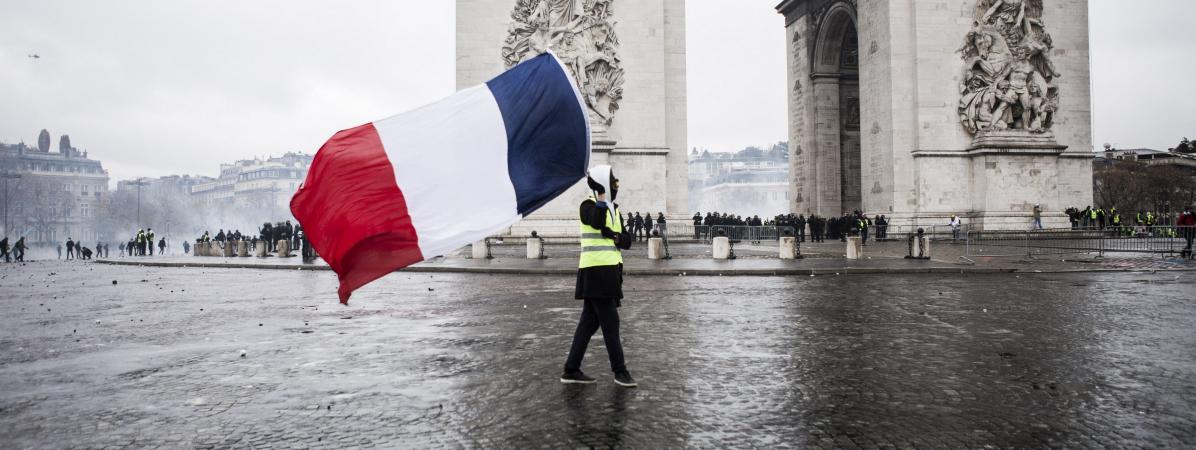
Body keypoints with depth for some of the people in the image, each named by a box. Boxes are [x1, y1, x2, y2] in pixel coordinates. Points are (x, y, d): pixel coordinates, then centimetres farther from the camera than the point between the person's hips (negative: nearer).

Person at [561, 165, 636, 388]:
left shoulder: (613, 209, 18)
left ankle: (571, 370, 15)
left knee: (589, 321, 10)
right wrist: (601, 197, -28)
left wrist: (615, 236, -9)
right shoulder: (588, 206, -7)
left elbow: (627, 241, 11)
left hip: (609, 271, 9)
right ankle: (620, 371, 4)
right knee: (610, 323, -5)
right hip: (596, 271, -9)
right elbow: (596, 222, -30)